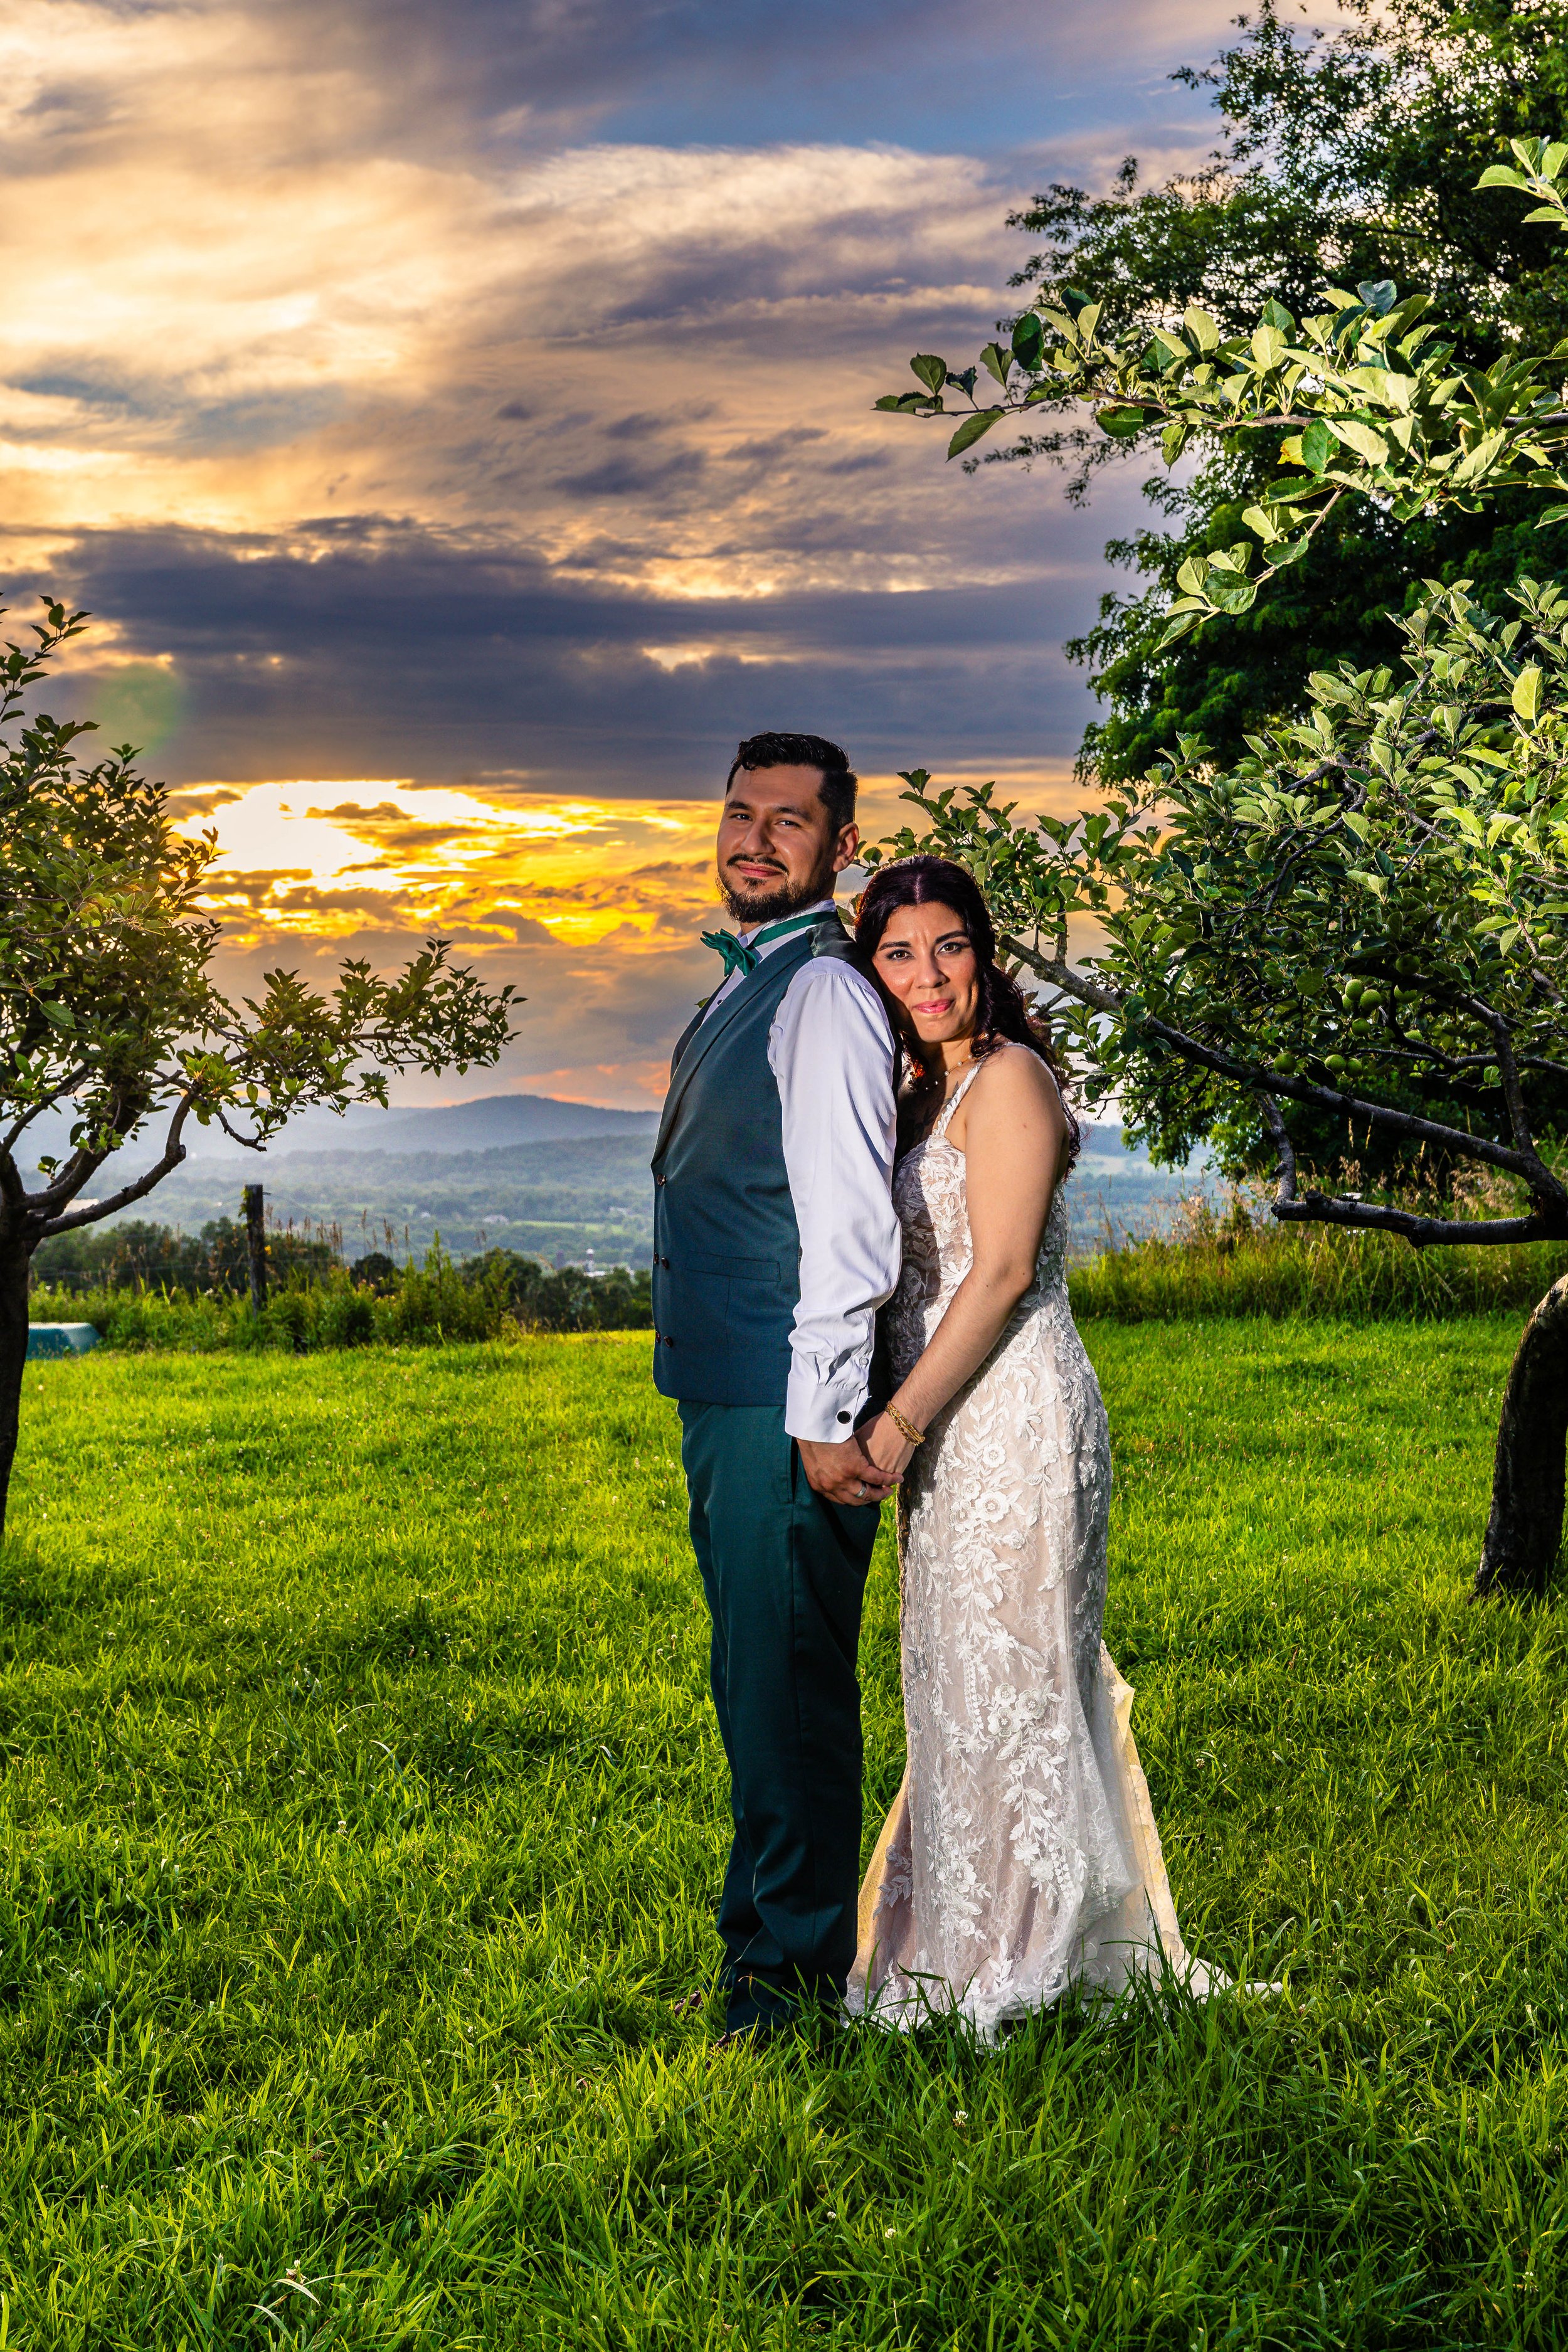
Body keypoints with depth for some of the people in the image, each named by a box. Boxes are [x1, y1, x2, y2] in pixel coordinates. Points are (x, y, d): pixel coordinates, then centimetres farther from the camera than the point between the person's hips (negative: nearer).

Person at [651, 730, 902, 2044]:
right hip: (728, 1395, 10)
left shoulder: (823, 996, -14)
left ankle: (799, 1967, 9)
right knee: (757, 1678, 18)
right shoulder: (745, 988, 17)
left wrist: (822, 1418, -23)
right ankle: (766, 1924, 31)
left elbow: (851, 1222, -21)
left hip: (787, 1409, -10)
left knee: (788, 1684, -2)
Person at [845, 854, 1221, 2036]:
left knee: (1004, 1675, -2)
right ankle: (963, 1942, 25)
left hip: (1014, 1411, -9)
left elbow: (1002, 1273, -18)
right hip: (951, 1422, 9)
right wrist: (900, 1419, 10)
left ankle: (1009, 1963, 8)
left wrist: (903, 1418, -19)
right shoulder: (921, 1092, 16)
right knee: (961, 1682, 14)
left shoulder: (1008, 1079, -12)